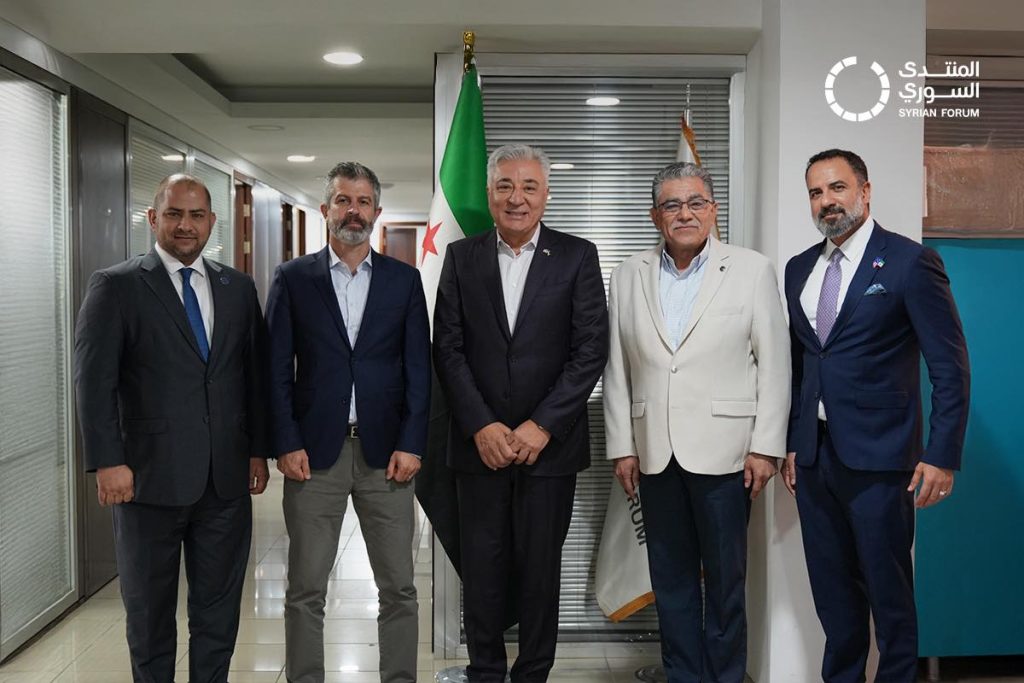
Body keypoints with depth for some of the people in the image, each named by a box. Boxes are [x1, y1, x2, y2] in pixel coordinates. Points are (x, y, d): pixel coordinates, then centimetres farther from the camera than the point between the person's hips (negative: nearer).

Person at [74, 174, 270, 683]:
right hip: (151, 477, -3)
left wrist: (258, 449, 6)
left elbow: (256, 373, 10)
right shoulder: (115, 286, -2)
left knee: (219, 608, 12)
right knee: (149, 610, 13)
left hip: (227, 478, 3)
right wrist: (107, 461, -14)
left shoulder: (238, 287, 9)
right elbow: (93, 381, -7)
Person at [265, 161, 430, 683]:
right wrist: (286, 444, -6)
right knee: (305, 590, 7)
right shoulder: (293, 278, 5)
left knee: (398, 588, 7)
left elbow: (418, 367, 4)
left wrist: (411, 444, -4)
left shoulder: (404, 280, 7)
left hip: (386, 451, 1)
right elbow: (277, 369, 2)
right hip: (314, 452, -1)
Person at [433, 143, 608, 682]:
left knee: (540, 570, 9)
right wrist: (481, 426, -9)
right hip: (479, 443, 1)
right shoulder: (461, 257, 6)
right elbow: (448, 349, 1)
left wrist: (541, 425, -11)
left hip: (549, 443, -1)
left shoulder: (577, 257, 1)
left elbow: (590, 350, -5)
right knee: (481, 571, 9)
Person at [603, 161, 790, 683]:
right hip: (655, 454, 3)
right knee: (670, 580, 12)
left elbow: (774, 364, -2)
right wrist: (622, 446, 4)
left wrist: (765, 447, -6)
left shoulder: (752, 270, 0)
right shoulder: (630, 275, 8)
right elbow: (617, 369, 7)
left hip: (722, 451, -3)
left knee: (725, 579, 7)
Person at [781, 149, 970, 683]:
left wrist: (943, 455, -11)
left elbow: (950, 368, -7)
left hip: (877, 457, -5)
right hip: (814, 455, 5)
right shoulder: (799, 269, 11)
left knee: (887, 588, 6)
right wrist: (791, 444, 12)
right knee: (831, 588, 15)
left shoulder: (910, 262, -7)